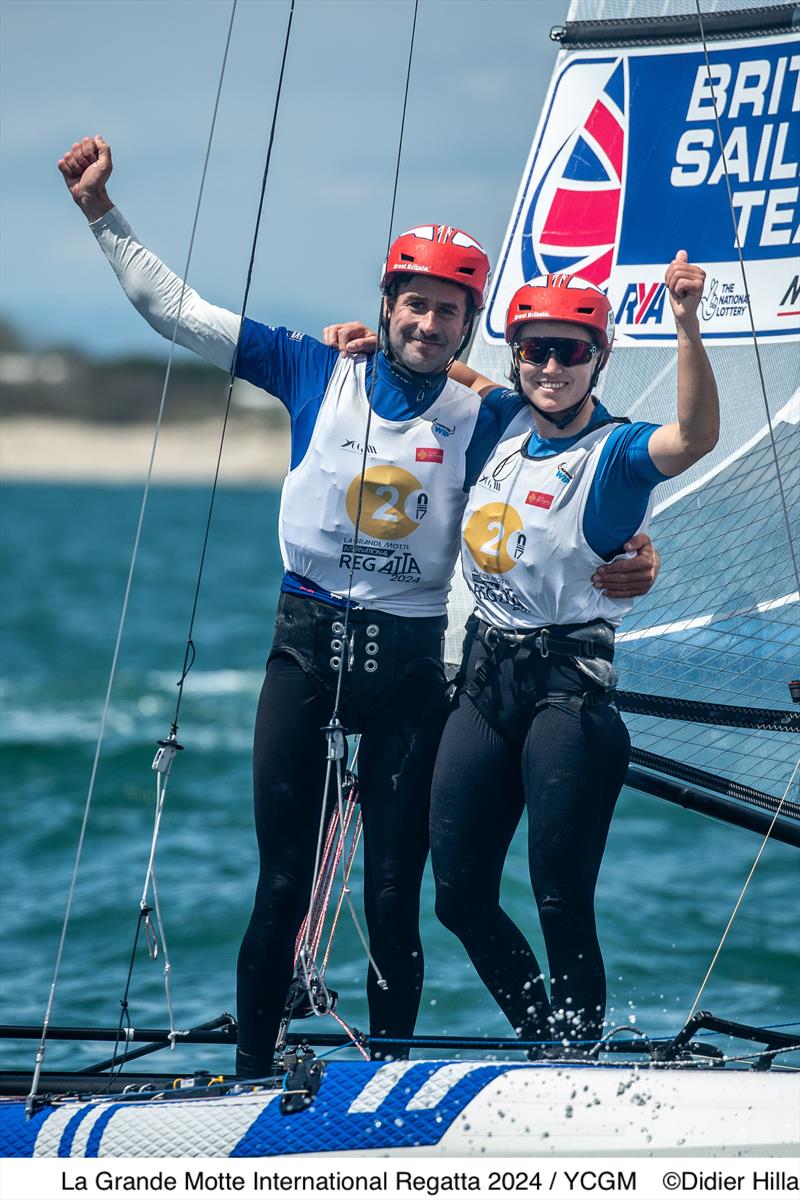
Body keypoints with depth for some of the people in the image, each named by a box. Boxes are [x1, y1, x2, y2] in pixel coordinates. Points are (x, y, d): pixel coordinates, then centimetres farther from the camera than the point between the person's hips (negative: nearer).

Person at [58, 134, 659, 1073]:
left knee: (394, 894, 1)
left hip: (411, 664, 0)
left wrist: (625, 557, -15)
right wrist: (102, 213, 4)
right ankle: (250, 1076, 7)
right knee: (281, 887, -1)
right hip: (307, 645, 0)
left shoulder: (484, 419, 2)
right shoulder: (318, 373, 4)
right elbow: (177, 311, 7)